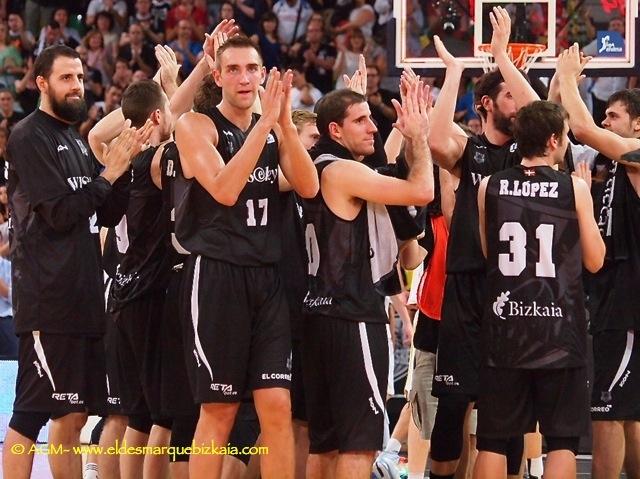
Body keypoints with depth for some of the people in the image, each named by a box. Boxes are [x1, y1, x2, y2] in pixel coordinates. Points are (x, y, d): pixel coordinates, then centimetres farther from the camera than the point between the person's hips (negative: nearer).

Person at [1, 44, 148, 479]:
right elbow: (59, 214, -15)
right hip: (47, 296, -9)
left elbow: (107, 215, 17)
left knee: (74, 413, 10)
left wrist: (122, 165, 3)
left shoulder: (76, 140, 19)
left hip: (82, 294, 9)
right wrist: (108, 173, -10)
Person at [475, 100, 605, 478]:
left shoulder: (490, 188, 2)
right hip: (559, 331, -3)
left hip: (505, 326, 3)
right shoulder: (574, 188, -6)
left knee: (494, 440, 7)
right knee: (563, 440, 4)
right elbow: (594, 261, 2)